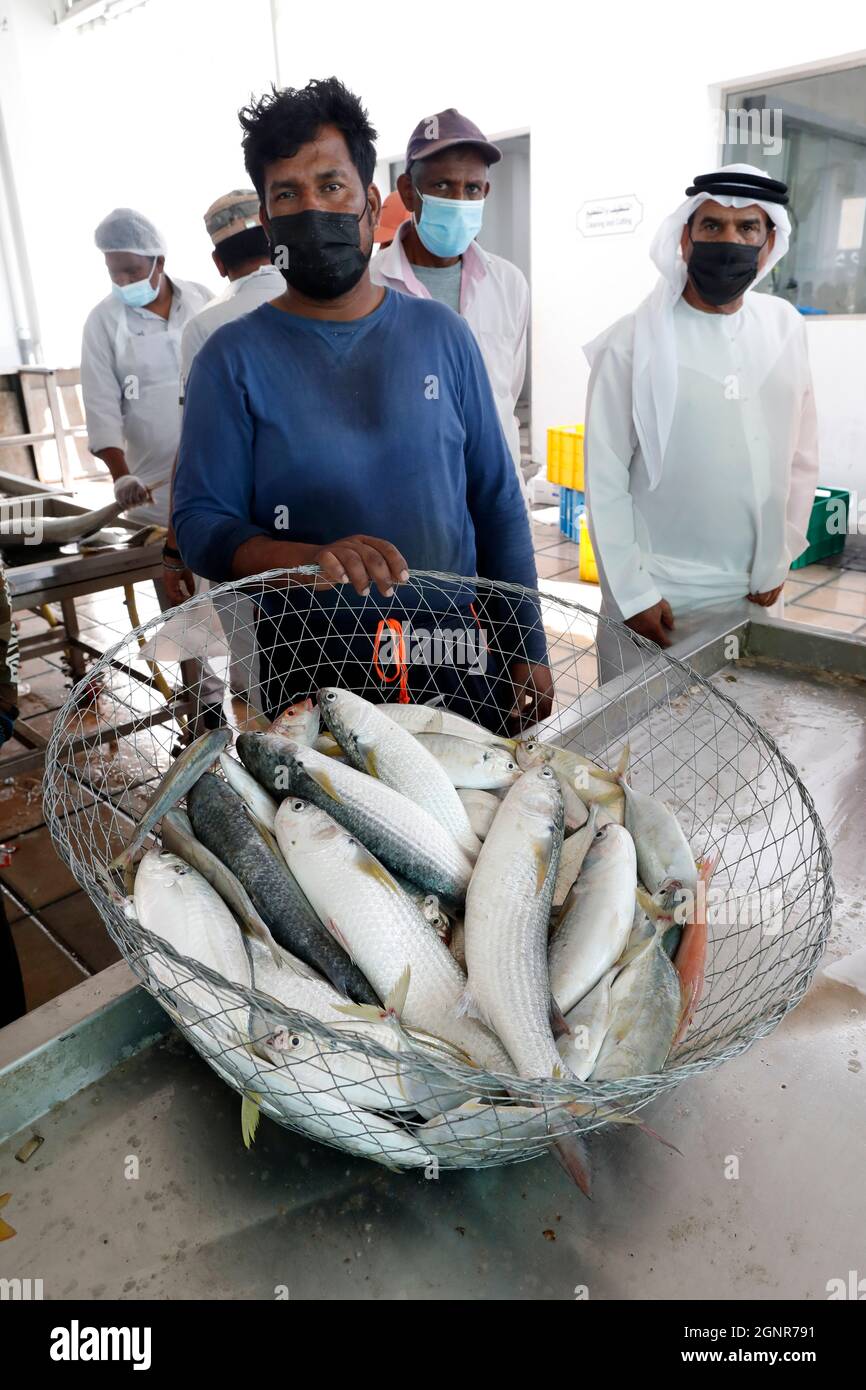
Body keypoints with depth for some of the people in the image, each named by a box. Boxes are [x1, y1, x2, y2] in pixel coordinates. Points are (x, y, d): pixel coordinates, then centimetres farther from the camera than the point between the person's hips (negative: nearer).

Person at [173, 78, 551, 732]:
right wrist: (310, 558, -29)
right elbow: (200, 524, -8)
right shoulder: (234, 358, -3)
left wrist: (527, 649, 3)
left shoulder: (440, 333, 4)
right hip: (311, 677, -2)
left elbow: (498, 501, 5)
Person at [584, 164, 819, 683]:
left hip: (757, 588, 4)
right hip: (658, 589, -4)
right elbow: (605, 478, -10)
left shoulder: (786, 327, 3)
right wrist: (633, 593, -11)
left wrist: (779, 562, 4)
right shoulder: (634, 341, -10)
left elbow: (802, 456, 8)